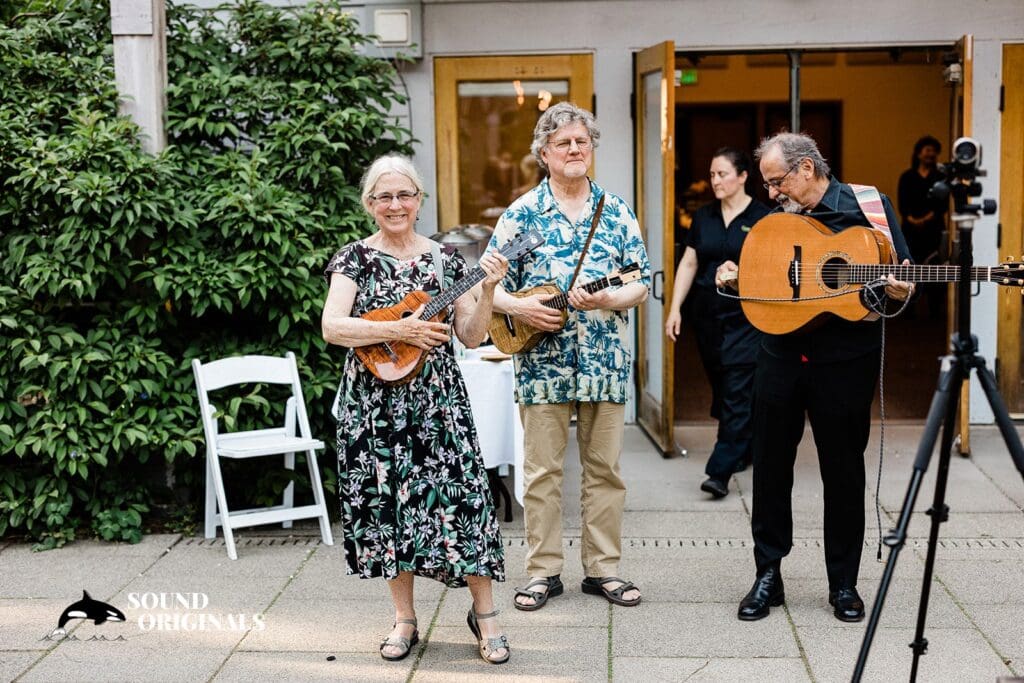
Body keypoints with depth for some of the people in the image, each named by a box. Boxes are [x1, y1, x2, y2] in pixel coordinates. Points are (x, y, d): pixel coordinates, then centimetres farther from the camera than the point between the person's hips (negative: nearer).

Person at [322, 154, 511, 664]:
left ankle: (484, 613, 11)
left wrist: (487, 291, -12)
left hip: (438, 398, 1)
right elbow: (331, 327, -13)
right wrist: (397, 330, -20)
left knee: (461, 494, -4)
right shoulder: (355, 259, 1)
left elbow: (471, 337, 3)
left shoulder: (444, 259, 7)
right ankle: (404, 619, 19)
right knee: (388, 501, 4)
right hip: (376, 401, -1)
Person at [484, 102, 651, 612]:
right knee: (542, 470, 3)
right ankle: (543, 571, 15)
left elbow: (641, 283, 5)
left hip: (606, 360, 2)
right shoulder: (521, 214, 2)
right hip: (541, 360, -2)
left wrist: (606, 299, -14)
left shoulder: (616, 211, 6)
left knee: (605, 468, 8)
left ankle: (603, 568, 19)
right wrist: (517, 307, -17)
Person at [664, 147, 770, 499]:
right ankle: (744, 449, 30)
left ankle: (721, 470, -11)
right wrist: (675, 309, 7)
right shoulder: (703, 217, 10)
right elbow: (689, 264, 12)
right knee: (720, 387, 12)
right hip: (708, 315, 5)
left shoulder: (763, 218, -4)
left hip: (746, 317, -5)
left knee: (737, 392, -9)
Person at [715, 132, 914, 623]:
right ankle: (768, 574, 19)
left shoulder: (867, 206, -2)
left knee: (843, 471, 5)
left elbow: (902, 278, -1)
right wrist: (735, 275, 0)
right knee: (770, 467, 7)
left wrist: (900, 291, -23)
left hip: (844, 360, -4)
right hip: (780, 355, 4)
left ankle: (844, 583, 19)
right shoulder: (775, 216, 10)